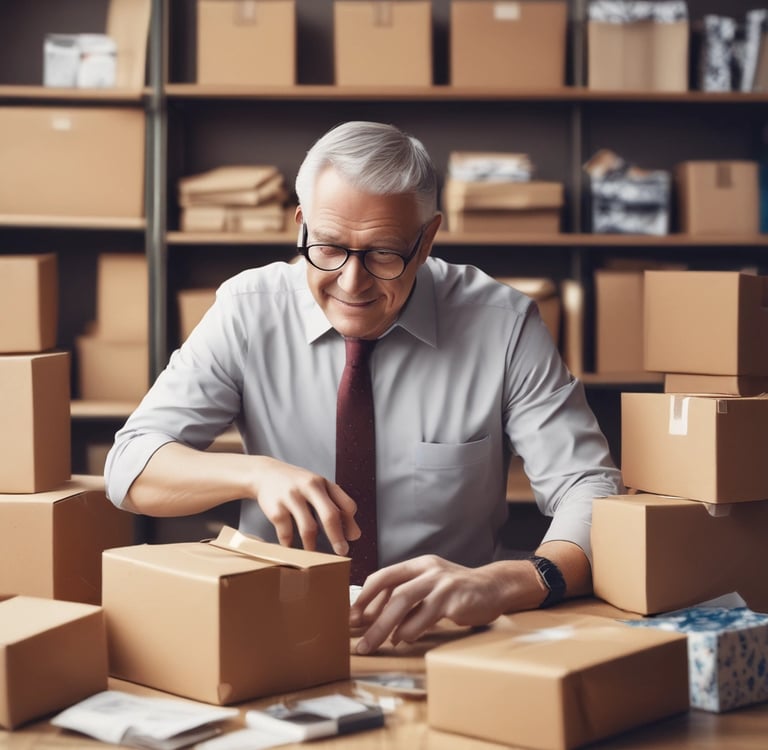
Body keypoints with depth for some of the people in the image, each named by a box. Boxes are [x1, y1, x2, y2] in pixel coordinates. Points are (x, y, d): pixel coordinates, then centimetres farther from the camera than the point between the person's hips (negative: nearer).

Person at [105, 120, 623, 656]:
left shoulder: (505, 325, -8)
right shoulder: (248, 310, -4)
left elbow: (593, 493, -14)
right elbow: (130, 468, -4)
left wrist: (503, 583, -36)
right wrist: (256, 474, -25)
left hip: (445, 640, -1)